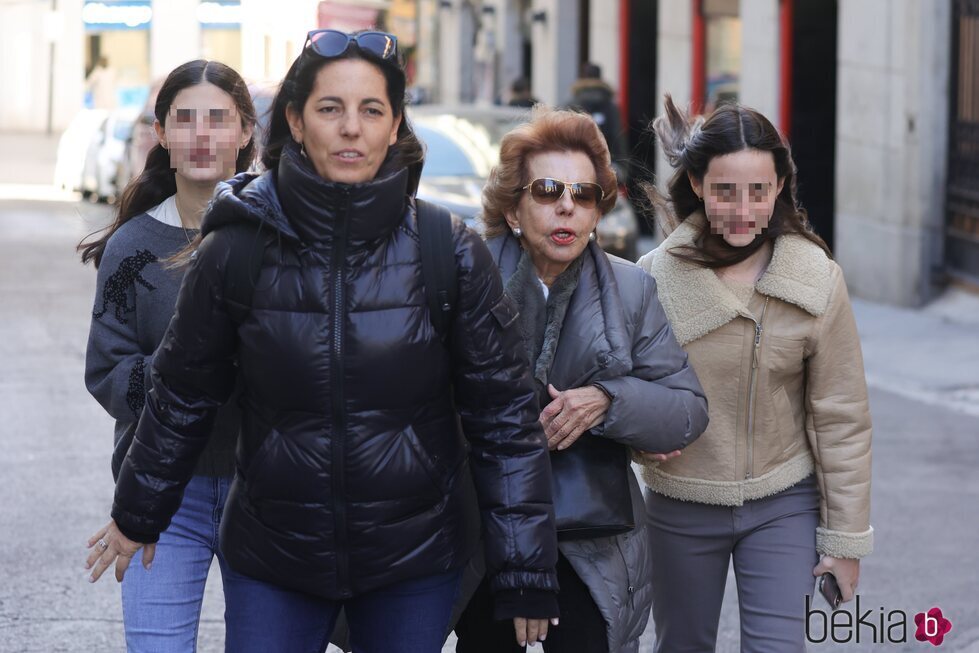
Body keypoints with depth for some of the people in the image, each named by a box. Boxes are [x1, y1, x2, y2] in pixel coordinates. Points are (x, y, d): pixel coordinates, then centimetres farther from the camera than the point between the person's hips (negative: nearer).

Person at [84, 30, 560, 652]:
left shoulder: (451, 254, -6)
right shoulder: (236, 251, -5)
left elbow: (505, 419, -3)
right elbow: (182, 396, 9)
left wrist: (527, 575, -4)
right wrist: (137, 516, 19)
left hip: (416, 564, 0)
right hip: (272, 562, 0)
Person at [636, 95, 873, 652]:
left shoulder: (817, 280, -9)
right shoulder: (657, 277, -8)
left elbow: (841, 418, -4)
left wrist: (846, 537, -2)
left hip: (783, 507, -1)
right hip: (681, 506, 1)